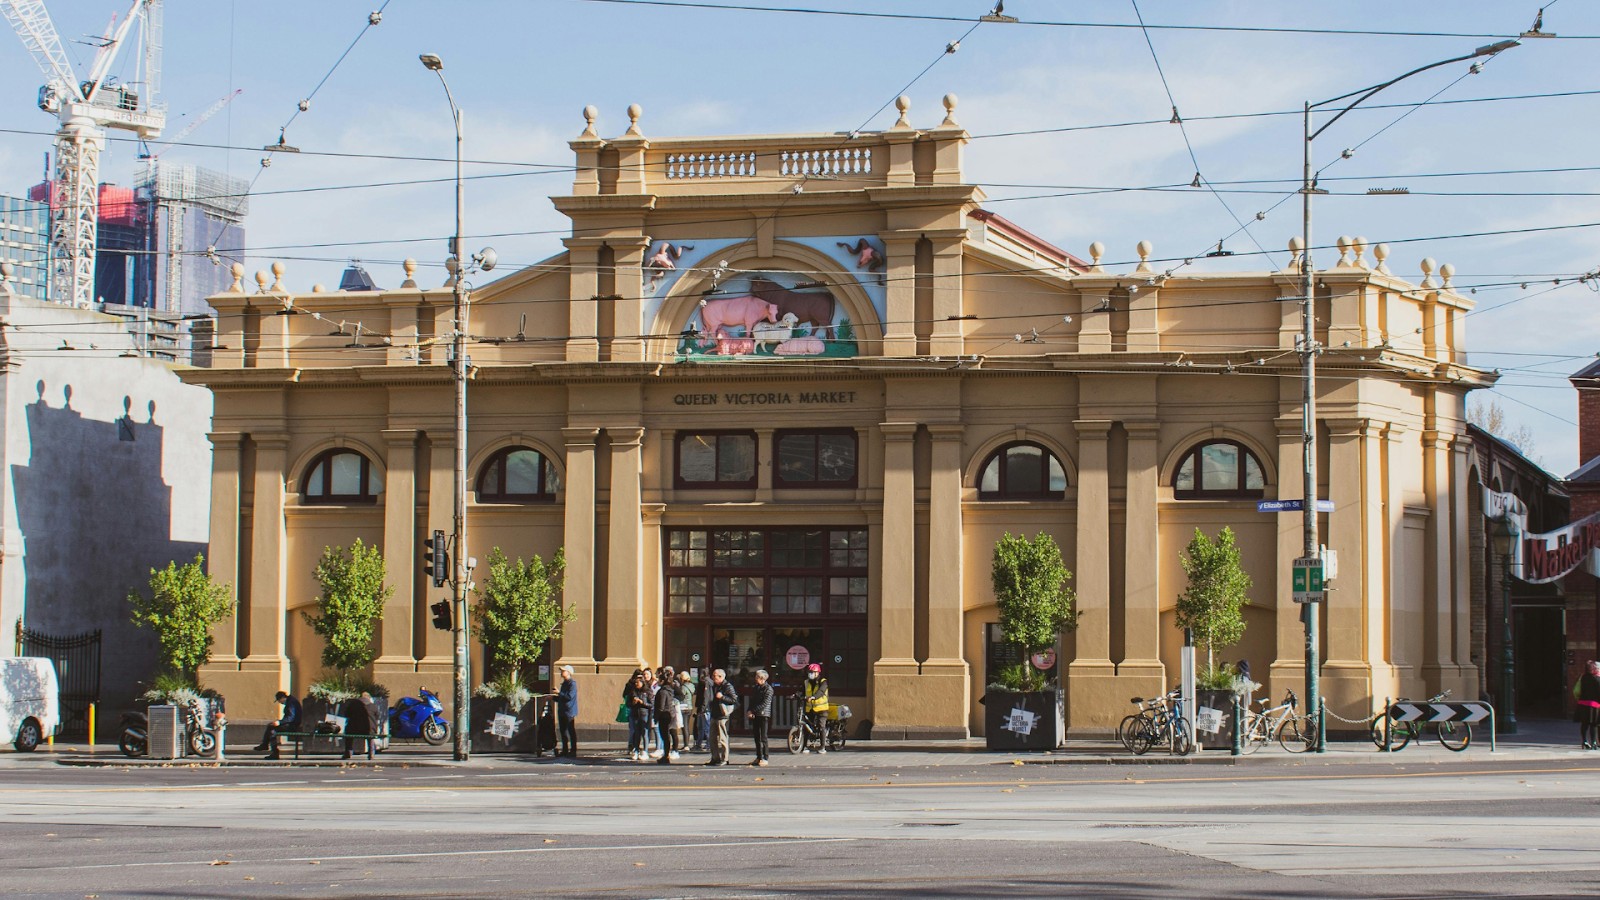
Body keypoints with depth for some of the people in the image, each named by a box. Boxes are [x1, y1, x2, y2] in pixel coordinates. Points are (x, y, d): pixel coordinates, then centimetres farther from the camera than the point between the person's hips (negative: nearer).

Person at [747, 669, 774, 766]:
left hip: (763, 714, -7)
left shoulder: (768, 688, -7)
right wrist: (749, 712, -2)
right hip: (755, 715, 7)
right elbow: (752, 701, 17)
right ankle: (759, 757, 12)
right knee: (757, 737, 7)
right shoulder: (755, 688, 16)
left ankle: (764, 758, -4)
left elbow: (765, 703, -15)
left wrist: (752, 711, -16)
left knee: (763, 737, -7)